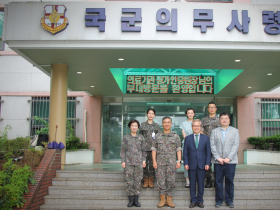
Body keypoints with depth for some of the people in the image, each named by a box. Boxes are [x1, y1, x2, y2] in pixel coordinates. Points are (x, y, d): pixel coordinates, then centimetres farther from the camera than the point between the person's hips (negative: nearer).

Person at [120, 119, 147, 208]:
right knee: (129, 181, 0)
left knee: (137, 181, 2)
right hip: (128, 162, -1)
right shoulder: (126, 137, 4)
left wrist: (144, 160, 3)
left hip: (139, 163, 1)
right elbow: (123, 150, 4)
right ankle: (130, 200, 9)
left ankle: (136, 200, 11)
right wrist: (123, 161, -2)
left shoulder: (141, 137, 8)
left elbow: (144, 150, 11)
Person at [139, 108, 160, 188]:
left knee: (152, 164, 2)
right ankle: (146, 181, 10)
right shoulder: (143, 125, 8)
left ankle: (151, 181, 11)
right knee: (145, 164, 0)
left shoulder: (157, 125, 10)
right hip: (144, 148, 0)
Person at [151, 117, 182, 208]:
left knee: (171, 181, 1)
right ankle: (162, 200, 12)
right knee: (161, 181, 1)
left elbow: (178, 149, 6)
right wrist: (154, 161, -2)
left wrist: (179, 161, -2)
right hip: (160, 162, 0)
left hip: (171, 163, 0)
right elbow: (154, 149, 6)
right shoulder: (157, 136, 7)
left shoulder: (175, 136, 6)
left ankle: (169, 200, 12)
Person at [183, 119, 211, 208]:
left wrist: (207, 163, -3)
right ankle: (193, 201, 16)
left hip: (201, 165, 0)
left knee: (201, 184, 5)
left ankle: (200, 201, 17)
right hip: (191, 165, 0)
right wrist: (186, 163, -4)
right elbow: (185, 153, 5)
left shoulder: (206, 138, 7)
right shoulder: (187, 138, 6)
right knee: (192, 184, 5)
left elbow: (208, 152, 5)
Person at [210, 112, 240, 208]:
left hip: (230, 161, 0)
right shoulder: (214, 131, 11)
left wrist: (229, 158, -10)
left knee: (229, 181, 3)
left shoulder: (235, 131, 9)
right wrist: (218, 158, -9)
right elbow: (212, 145, 3)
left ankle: (229, 200, 15)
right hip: (217, 161, 1)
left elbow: (236, 145, 0)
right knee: (218, 181, 3)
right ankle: (219, 200, 13)